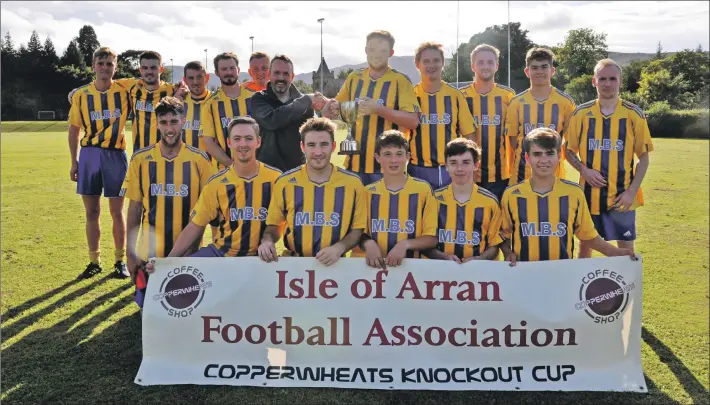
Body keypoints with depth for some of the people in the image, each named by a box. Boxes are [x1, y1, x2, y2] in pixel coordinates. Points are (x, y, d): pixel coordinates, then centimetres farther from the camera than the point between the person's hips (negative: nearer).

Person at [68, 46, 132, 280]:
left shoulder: (124, 91, -1)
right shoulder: (81, 95, 4)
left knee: (117, 212, 4)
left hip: (115, 155, -2)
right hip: (89, 155, 2)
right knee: (91, 212, 6)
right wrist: (74, 161, 5)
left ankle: (121, 261, 16)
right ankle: (94, 262, 18)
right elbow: (74, 129, 9)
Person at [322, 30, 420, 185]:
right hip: (355, 162, 4)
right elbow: (330, 112, 18)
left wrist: (379, 109, -20)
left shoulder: (400, 81, -2)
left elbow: (413, 121, -11)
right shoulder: (354, 78, 11)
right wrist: (331, 107, -6)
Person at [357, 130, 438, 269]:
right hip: (375, 264, 2)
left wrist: (405, 244, -13)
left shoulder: (424, 189, 2)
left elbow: (432, 238, 3)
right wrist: (369, 244, -8)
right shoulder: (368, 192, 9)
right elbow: (360, 233, 13)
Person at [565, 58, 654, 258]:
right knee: (585, 244, 11)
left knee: (626, 248, 7)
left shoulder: (634, 114, -2)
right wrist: (584, 170, -11)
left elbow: (644, 157, 2)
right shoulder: (581, 113, 0)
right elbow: (569, 151, 7)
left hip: (622, 196, -1)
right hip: (589, 194, 1)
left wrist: (632, 191, -8)